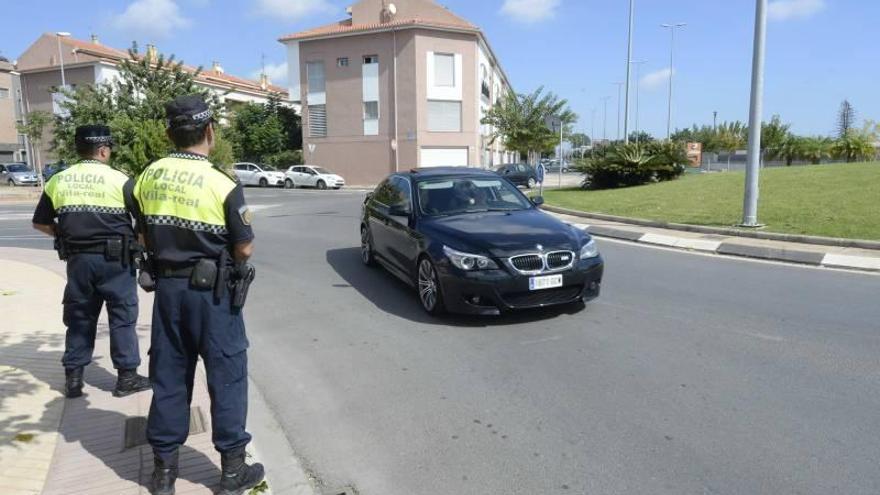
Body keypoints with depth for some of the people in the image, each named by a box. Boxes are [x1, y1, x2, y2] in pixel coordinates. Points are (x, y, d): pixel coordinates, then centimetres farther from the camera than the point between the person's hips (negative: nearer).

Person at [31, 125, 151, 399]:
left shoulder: (58, 181, 5)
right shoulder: (119, 180, -8)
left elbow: (41, 223, 11)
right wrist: (138, 241, 9)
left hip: (78, 259, 4)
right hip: (115, 259, -4)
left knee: (79, 317, 14)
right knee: (122, 317, 6)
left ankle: (73, 378, 20)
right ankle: (127, 376, 11)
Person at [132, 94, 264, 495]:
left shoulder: (149, 177, 2)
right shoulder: (223, 185, -15)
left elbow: (145, 236, 10)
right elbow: (244, 250, -11)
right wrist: (245, 224, 9)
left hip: (166, 287, 5)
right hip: (212, 292, -5)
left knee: (168, 376, 15)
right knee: (226, 377, 7)